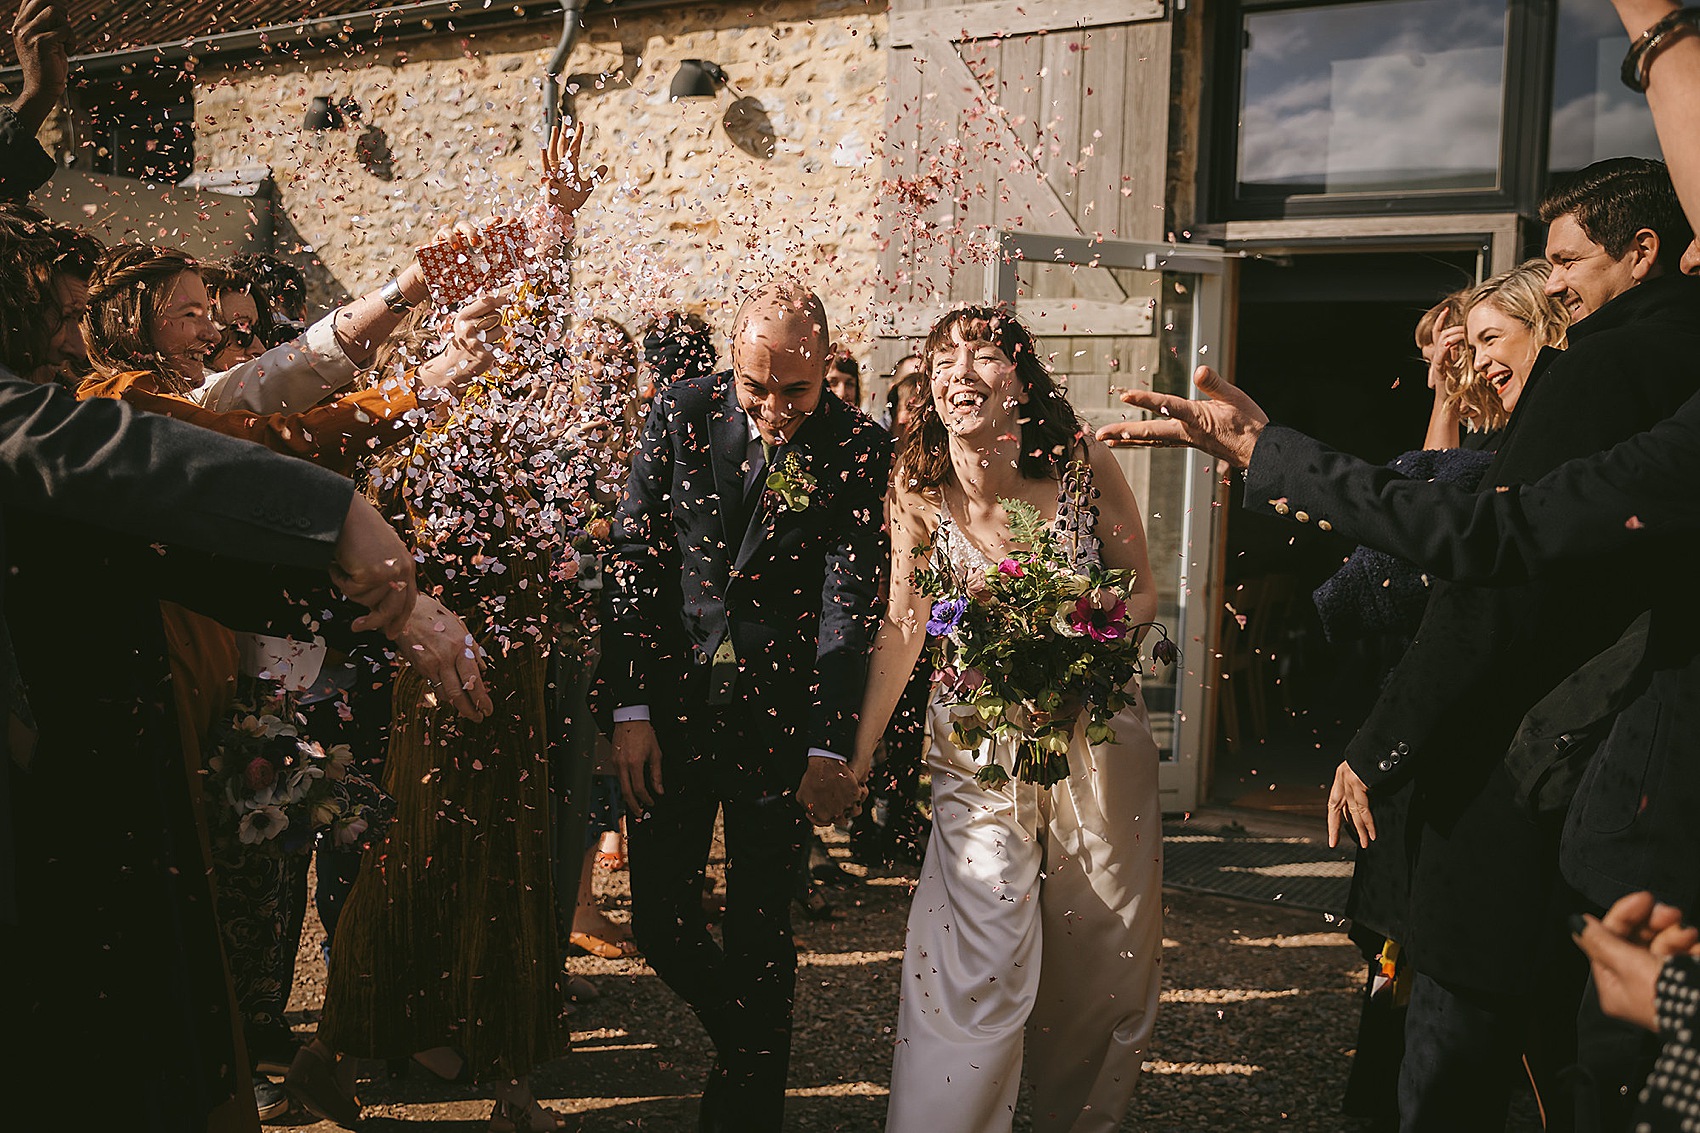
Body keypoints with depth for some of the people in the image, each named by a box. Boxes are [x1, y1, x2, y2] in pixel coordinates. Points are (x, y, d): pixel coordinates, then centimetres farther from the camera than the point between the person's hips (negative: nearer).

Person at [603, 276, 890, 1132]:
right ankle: (741, 1037, 37)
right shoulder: (681, 413, -3)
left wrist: (828, 749, -19)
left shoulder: (859, 450, -8)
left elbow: (849, 608, -11)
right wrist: (629, 711, -7)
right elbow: (632, 562, -2)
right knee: (660, 923, 9)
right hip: (669, 707, 2)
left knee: (759, 934, 5)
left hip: (777, 718, -2)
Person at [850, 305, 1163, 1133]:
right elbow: (902, 628, -1)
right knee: (981, 957, -10)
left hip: (1095, 730, 1)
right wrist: (857, 752, -3)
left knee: (1103, 950, 13)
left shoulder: (1085, 468, -12)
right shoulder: (919, 493, -10)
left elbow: (1142, 591, -1)